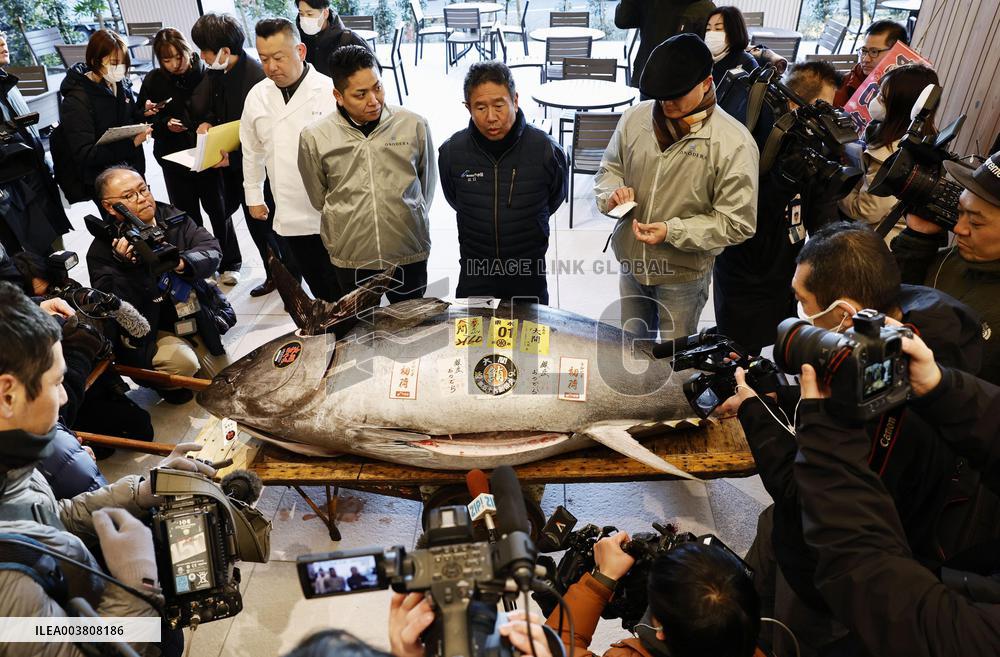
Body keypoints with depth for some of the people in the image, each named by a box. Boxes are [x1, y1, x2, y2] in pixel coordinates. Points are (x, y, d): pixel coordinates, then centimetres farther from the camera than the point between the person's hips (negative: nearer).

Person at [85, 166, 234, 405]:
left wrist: (182, 263, -32)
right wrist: (126, 266, -35)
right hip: (149, 333, -4)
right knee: (182, 363, -32)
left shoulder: (172, 217, -2)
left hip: (196, 319, 5)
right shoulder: (102, 250, -14)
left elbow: (211, 249, -12)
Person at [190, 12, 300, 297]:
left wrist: (233, 157, -26)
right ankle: (273, 274, 33)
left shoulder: (256, 77, -23)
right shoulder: (217, 71, 1)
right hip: (233, 165, 8)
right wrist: (207, 122, -4)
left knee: (270, 223, 4)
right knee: (255, 223, 16)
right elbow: (202, 106, 17)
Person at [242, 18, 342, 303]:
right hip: (291, 216, 4)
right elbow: (252, 151, 18)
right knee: (319, 290, 15)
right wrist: (254, 196, 20)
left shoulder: (330, 91, -10)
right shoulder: (257, 96, 6)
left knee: (341, 292, 6)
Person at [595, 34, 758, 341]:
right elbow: (609, 168, 9)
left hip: (683, 275, -4)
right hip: (631, 263, 4)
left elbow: (737, 222, -17)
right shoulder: (636, 118, -6)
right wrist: (611, 193, -15)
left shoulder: (734, 142, -19)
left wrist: (672, 231, -27)